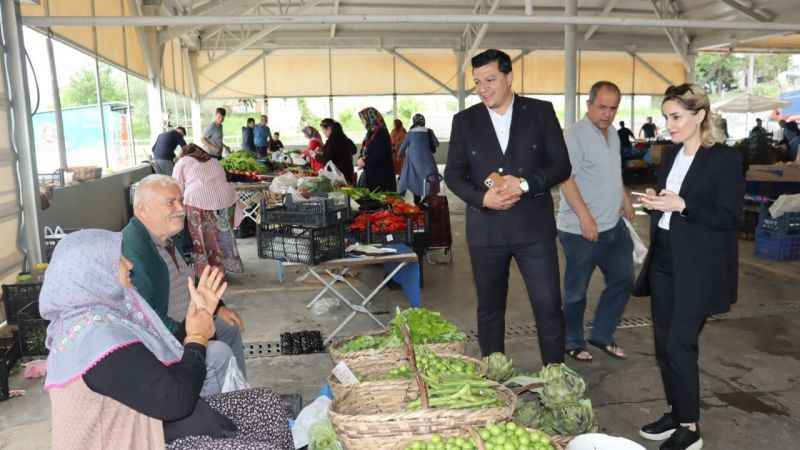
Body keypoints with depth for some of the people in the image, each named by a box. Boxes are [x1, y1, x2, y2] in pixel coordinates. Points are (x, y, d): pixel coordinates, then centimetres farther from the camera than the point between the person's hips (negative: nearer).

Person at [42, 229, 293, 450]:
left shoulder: (93, 318, 6)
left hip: (148, 423, 10)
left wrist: (200, 313, 8)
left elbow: (165, 368, 11)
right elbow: (176, 401, -28)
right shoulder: (99, 335, -27)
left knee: (267, 405, 8)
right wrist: (198, 338, -13)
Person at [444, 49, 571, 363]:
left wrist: (524, 183, -17)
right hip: (485, 229, 2)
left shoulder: (541, 112, 2)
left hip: (534, 226, -1)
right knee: (489, 309, 12)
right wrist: (482, 198, -14)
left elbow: (561, 166, 0)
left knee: (549, 307, 0)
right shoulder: (464, 121, 5)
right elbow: (453, 173, 4)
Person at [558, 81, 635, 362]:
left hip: (614, 226, 9)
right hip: (581, 230, -8)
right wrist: (585, 217, -26)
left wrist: (625, 199, 16)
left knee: (623, 280, 15)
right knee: (576, 291, 6)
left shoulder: (613, 134, 13)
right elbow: (566, 179, -21)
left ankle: (602, 335, 31)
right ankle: (574, 344, 24)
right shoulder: (575, 135, -14)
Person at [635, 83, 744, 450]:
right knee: (664, 345, 11)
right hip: (664, 262, 7)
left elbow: (729, 218, -14)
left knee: (679, 345, -6)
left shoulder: (725, 159, -10)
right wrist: (655, 203, -3)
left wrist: (681, 205, -23)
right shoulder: (671, 155, 11)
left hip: (698, 269, -7)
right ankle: (676, 415, 27)